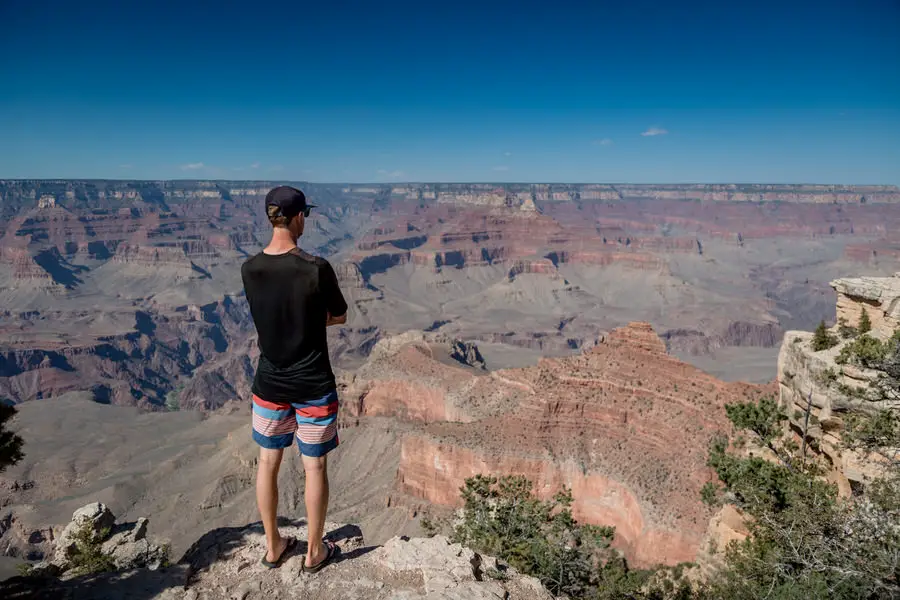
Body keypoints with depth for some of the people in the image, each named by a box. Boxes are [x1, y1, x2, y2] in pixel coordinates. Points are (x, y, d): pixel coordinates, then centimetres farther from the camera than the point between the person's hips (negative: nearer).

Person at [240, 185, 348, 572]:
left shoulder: (249, 270, -7)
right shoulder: (316, 269, -20)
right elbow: (339, 317, -6)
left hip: (270, 384, 4)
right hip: (313, 386, -4)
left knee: (268, 463, 19)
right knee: (314, 467, 12)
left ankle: (273, 546, 35)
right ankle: (314, 552, 28)